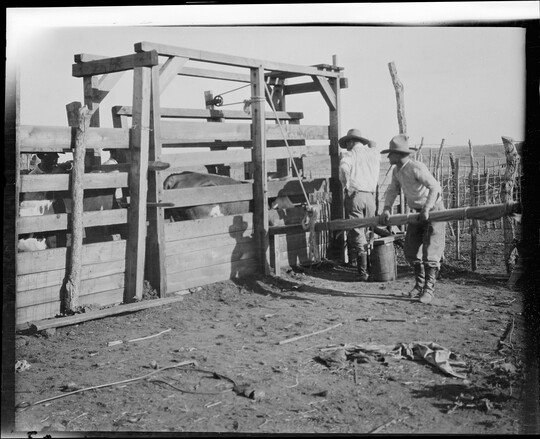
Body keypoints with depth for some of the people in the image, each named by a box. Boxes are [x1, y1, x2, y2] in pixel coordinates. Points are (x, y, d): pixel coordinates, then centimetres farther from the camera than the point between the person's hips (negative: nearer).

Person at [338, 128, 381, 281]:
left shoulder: (350, 155, 0)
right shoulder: (374, 154, 13)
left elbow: (344, 167, -20)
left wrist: (345, 183, -8)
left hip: (354, 195, -4)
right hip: (370, 196, 4)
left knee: (357, 234, -2)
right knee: (365, 231, 14)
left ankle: (364, 272, -5)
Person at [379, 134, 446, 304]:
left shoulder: (416, 168, -24)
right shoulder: (397, 170, 3)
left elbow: (435, 187, -31)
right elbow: (392, 190, 4)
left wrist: (427, 210, -36)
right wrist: (387, 209, -11)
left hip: (434, 210, -9)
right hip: (418, 212, 9)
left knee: (430, 251, -11)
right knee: (410, 250, 7)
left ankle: (429, 289, -4)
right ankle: (419, 286, 19)